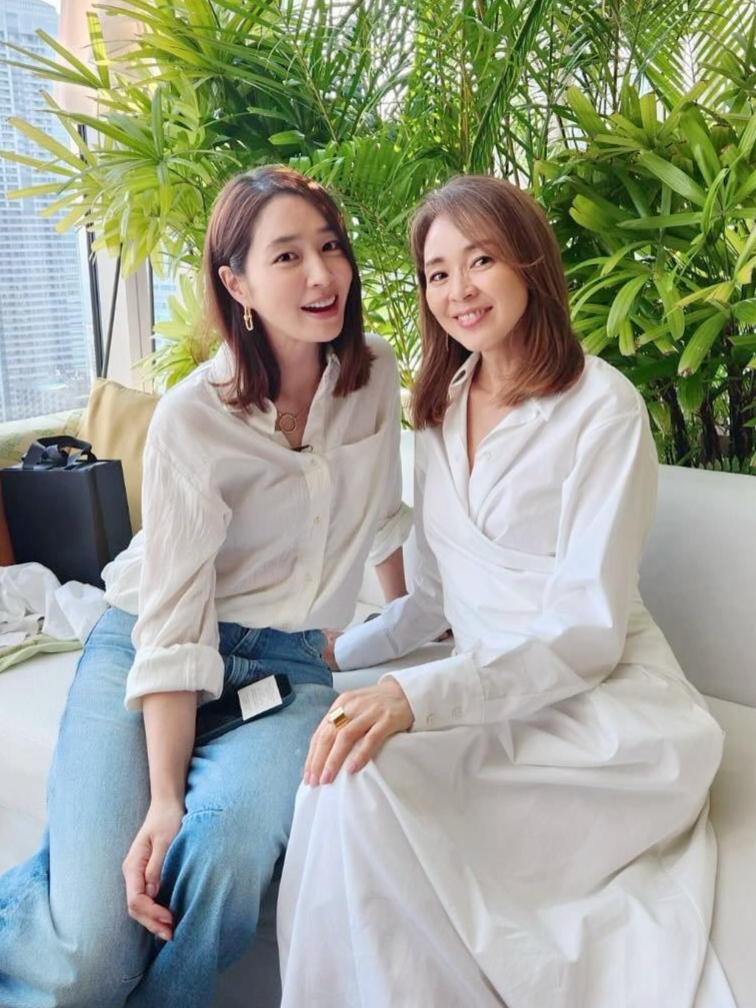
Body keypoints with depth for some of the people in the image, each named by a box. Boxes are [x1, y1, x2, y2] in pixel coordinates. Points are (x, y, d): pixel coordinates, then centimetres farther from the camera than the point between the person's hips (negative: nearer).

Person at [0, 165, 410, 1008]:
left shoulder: (377, 380, -1)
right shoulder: (194, 416, -15)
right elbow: (174, 626, -17)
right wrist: (165, 798, -23)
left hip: (287, 663, 3)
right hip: (146, 658, -3)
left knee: (227, 846, -30)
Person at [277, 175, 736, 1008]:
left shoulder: (601, 408, -10)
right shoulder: (440, 407, 11)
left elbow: (586, 631, -16)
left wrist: (417, 696, -27)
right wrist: (345, 654, 6)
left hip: (605, 710, -5)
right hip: (494, 692, 6)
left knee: (363, 778, -28)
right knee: (343, 762, -24)